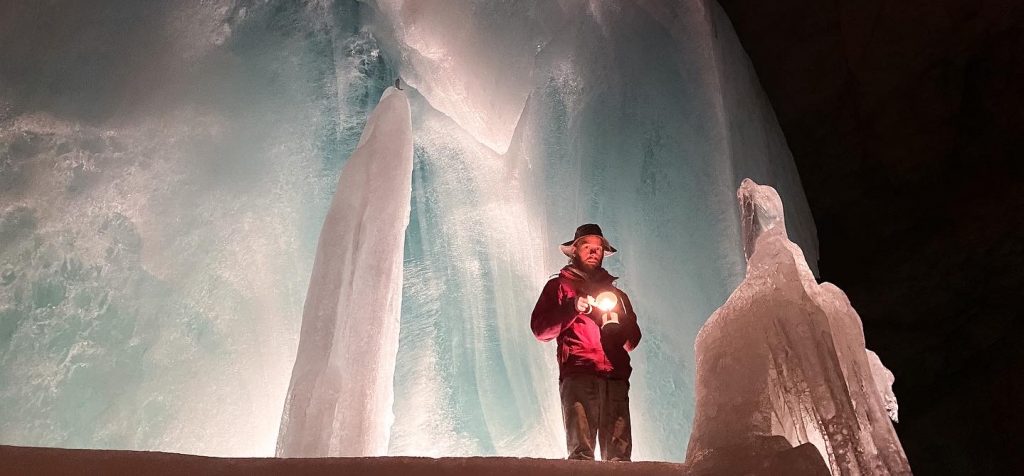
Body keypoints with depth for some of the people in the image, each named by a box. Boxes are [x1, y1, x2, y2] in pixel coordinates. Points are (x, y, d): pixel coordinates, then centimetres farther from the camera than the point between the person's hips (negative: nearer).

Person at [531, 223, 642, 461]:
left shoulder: (616, 293, 29)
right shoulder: (559, 286, 18)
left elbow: (632, 341, 22)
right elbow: (540, 329, 4)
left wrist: (617, 326, 1)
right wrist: (572, 308, -7)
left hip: (616, 379, 3)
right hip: (578, 376, -3)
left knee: (619, 454, -8)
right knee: (581, 452, -14)